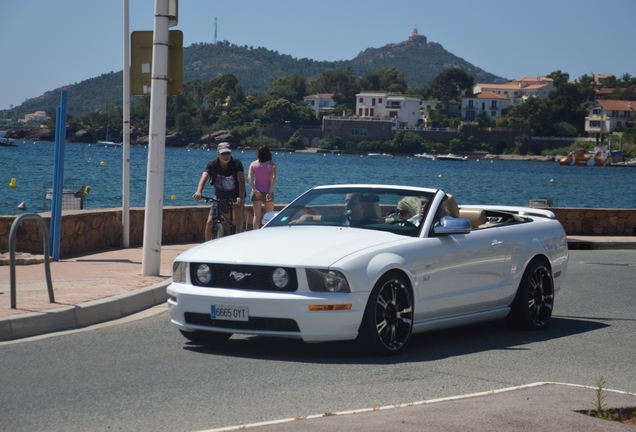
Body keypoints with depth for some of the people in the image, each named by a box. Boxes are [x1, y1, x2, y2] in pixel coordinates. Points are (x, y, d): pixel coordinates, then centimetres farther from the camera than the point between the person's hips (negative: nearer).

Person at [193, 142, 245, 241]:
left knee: (237, 209, -33)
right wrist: (199, 192, -50)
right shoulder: (212, 165, -14)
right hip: (219, 197, 2)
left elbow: (241, 179, -29)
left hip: (235, 196, -2)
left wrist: (241, 197, -46)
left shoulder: (236, 163, -17)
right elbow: (204, 177, -30)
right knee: (209, 222, -6)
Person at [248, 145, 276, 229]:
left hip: (256, 192, 2)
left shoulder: (253, 164, 2)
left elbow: (249, 177, -10)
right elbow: (273, 178, -15)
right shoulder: (271, 164, -4)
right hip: (267, 192, -2)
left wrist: (255, 190, -14)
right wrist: (270, 192, -17)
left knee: (256, 215, 6)